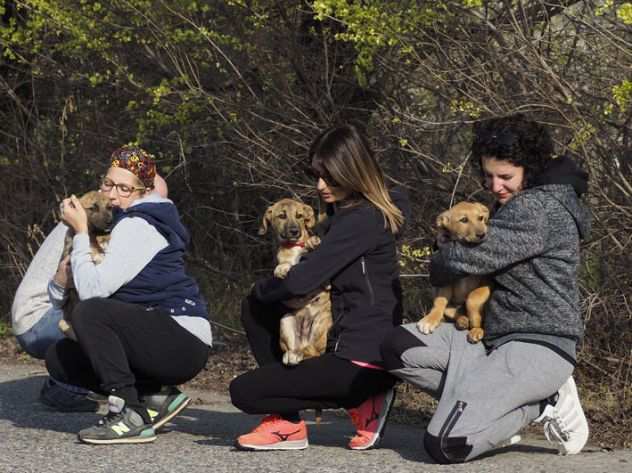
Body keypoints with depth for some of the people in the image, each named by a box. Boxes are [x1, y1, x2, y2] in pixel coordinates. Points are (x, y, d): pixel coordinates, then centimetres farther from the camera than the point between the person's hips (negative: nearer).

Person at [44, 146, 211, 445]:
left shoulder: (136, 227, -13)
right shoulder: (129, 222, 18)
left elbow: (92, 289, -21)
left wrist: (80, 232, -10)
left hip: (184, 341, -10)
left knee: (89, 312, -29)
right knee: (59, 359, 6)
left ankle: (130, 415, -23)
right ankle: (155, 397, 3)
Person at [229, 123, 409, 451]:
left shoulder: (362, 220, -18)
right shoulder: (345, 212, 13)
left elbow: (301, 282, -23)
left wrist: (262, 289, -2)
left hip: (363, 362, -10)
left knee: (244, 391, -7)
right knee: (256, 310, 15)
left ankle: (358, 403, -3)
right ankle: (286, 421, 6)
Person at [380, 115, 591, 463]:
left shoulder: (539, 208, -15)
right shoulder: (518, 206, 17)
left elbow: (467, 258, -19)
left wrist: (438, 266, 3)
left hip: (539, 346, -10)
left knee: (445, 444, -23)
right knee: (399, 347, -4)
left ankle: (540, 405, -3)